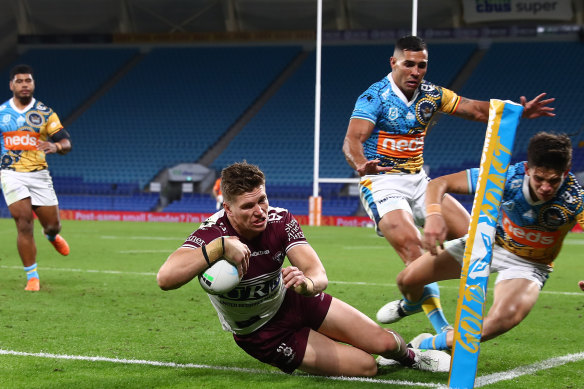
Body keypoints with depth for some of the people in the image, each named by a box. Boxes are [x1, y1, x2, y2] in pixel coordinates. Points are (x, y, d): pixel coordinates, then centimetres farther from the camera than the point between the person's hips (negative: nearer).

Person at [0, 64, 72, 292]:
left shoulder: (45, 113, 2)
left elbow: (66, 143, -2)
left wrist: (56, 146, -25)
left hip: (39, 174, 1)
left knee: (52, 224, 3)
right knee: (24, 224, -13)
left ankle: (52, 235, 44)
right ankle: (32, 277, -3)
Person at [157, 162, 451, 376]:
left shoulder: (280, 221, -20)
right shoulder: (212, 235, -32)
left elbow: (318, 273, -30)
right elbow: (165, 278, -49)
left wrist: (306, 282, -56)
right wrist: (221, 246, -57)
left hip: (293, 300, 4)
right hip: (262, 334, -4)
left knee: (382, 341, -2)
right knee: (365, 367, -9)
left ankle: (411, 355, 36)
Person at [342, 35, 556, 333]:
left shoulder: (431, 95, 6)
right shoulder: (375, 97, -12)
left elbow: (475, 109, 5)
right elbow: (352, 140, -23)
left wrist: (518, 112, -10)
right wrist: (361, 165, -45)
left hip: (418, 182, 7)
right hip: (382, 182, -7)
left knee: (468, 234, -4)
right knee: (411, 246, -27)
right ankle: (442, 329, -25)